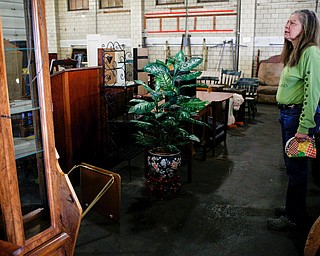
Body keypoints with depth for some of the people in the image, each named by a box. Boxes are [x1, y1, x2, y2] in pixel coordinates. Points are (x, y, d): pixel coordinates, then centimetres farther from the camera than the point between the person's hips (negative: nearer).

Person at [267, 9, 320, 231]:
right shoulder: (295, 53, 13)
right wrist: (285, 114, 16)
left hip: (299, 116, -9)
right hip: (287, 114, 10)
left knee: (296, 168, 2)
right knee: (291, 165, 18)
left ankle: (295, 217, 17)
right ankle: (293, 208, 34)